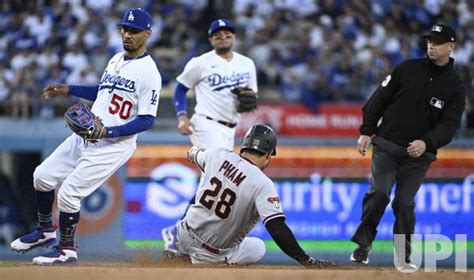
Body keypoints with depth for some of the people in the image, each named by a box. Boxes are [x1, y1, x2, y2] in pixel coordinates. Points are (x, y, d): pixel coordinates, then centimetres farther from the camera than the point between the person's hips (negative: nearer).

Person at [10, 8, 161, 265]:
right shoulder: (116, 60, 10)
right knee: (43, 176, 11)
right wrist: (68, 89, 17)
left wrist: (108, 131, -27)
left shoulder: (148, 72, -16)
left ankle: (66, 250, 9)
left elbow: (146, 120, -19)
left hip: (113, 145, -9)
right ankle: (45, 231, 31)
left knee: (68, 193, -11)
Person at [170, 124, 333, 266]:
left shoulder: (217, 155, -6)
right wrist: (307, 261, -32)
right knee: (258, 247, 23)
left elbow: (192, 154, 21)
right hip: (213, 254, -5)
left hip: (185, 234, 5)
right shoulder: (262, 184, -23)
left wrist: (194, 151, 47)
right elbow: (277, 228, -33)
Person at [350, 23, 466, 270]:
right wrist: (366, 132, -2)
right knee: (379, 192, -16)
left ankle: (403, 256, 12)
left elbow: (449, 125, -7)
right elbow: (379, 99, 5)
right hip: (386, 145, 0)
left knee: (405, 203, -1)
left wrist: (426, 143, -25)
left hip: (418, 154, 0)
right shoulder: (408, 68, 2)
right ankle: (363, 245, -7)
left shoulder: (456, 87, 1)